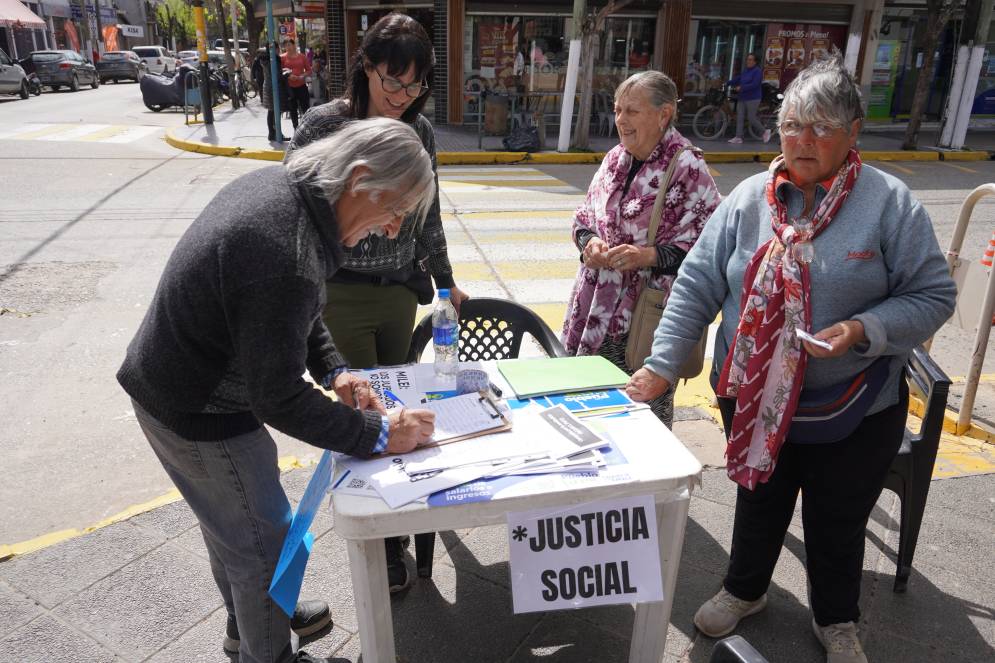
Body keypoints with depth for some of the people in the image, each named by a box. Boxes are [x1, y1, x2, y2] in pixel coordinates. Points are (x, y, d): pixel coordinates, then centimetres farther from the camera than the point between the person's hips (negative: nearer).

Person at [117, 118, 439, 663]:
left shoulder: (277, 183, -6)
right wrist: (378, 434, -22)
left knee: (231, 521, 28)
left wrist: (332, 369, -2)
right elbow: (278, 399, -29)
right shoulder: (287, 260, -37)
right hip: (199, 416, -10)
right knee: (265, 546, 10)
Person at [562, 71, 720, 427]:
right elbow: (585, 215, 17)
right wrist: (589, 240, -5)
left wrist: (648, 256, -24)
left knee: (647, 407, 8)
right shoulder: (614, 158, 9)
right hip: (598, 309, 7)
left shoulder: (688, 169, -12)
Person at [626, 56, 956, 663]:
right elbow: (698, 286, -7)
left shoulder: (891, 204, -11)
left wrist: (865, 331, -25)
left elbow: (933, 295, -7)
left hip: (852, 409, -1)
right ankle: (745, 590, 50)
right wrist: (662, 364, -13)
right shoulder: (749, 199, -5)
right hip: (753, 400, 2)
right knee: (759, 502, 23)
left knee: (837, 523, 18)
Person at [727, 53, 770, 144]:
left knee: (752, 118, -6)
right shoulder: (745, 71, 15)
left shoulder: (757, 71, -9)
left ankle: (765, 131, 14)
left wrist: (741, 88, -23)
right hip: (742, 98, 8)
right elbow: (737, 79, 12)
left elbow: (754, 85, -19)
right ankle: (738, 137, 1)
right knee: (739, 117, 0)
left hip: (752, 99, -8)